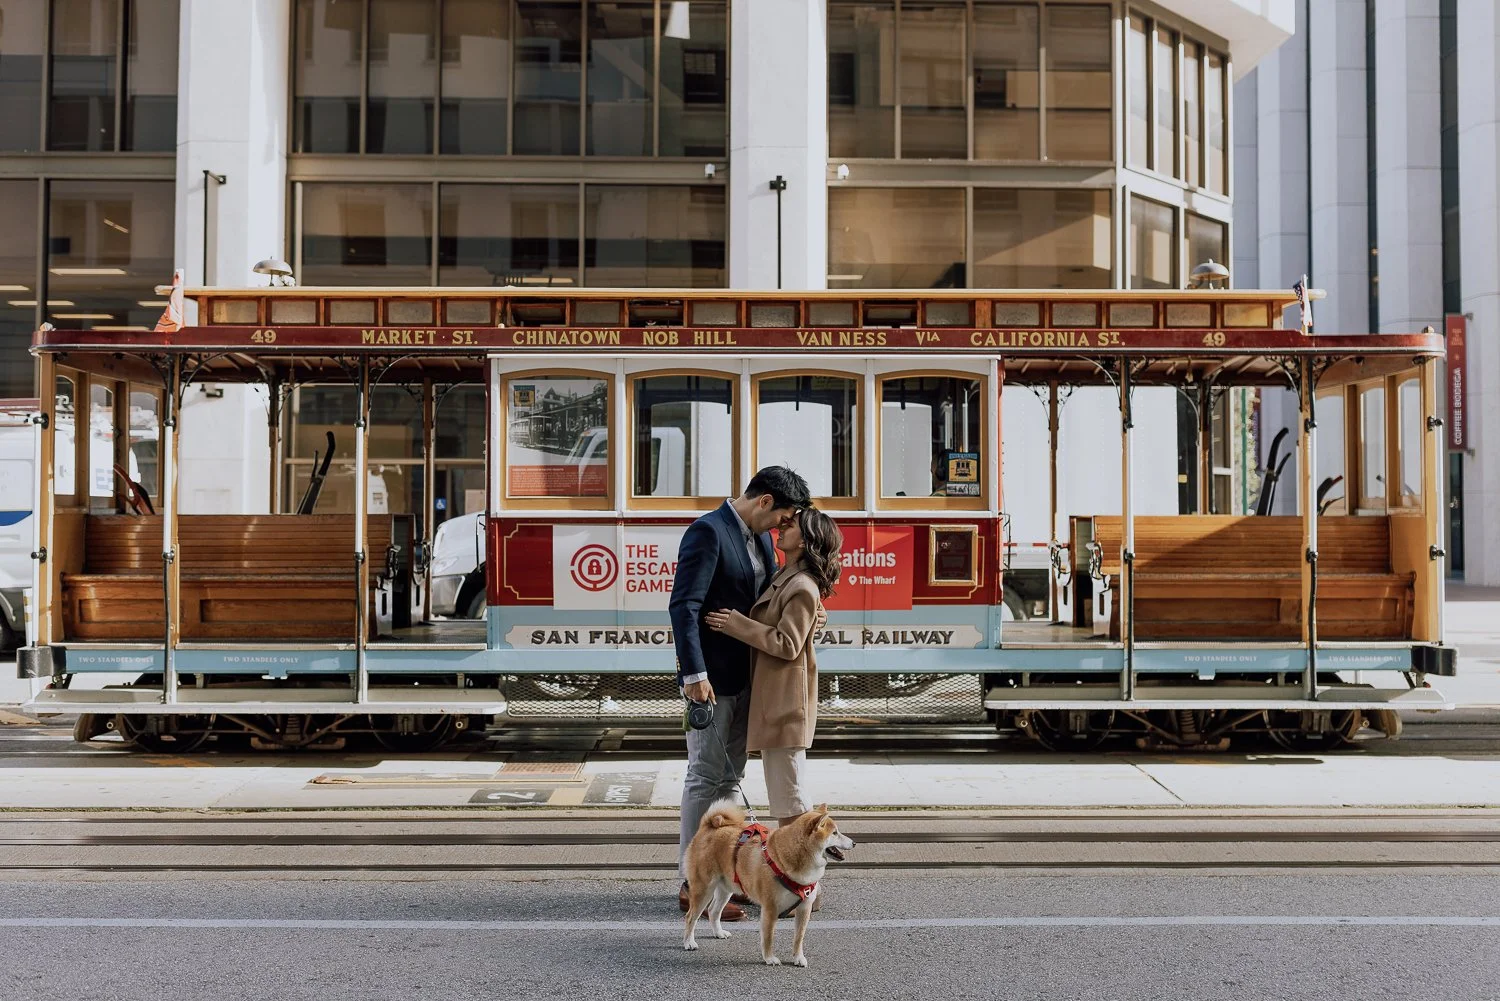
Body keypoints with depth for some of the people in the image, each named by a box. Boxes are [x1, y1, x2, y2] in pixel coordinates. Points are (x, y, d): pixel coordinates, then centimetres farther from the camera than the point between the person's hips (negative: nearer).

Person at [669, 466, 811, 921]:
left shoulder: (759, 537, 10)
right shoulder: (708, 531, -17)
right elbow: (683, 605, -23)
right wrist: (694, 673, -27)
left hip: (744, 675, 9)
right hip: (710, 677, -9)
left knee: (729, 776, 15)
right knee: (706, 777, -3)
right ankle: (692, 883, 5)